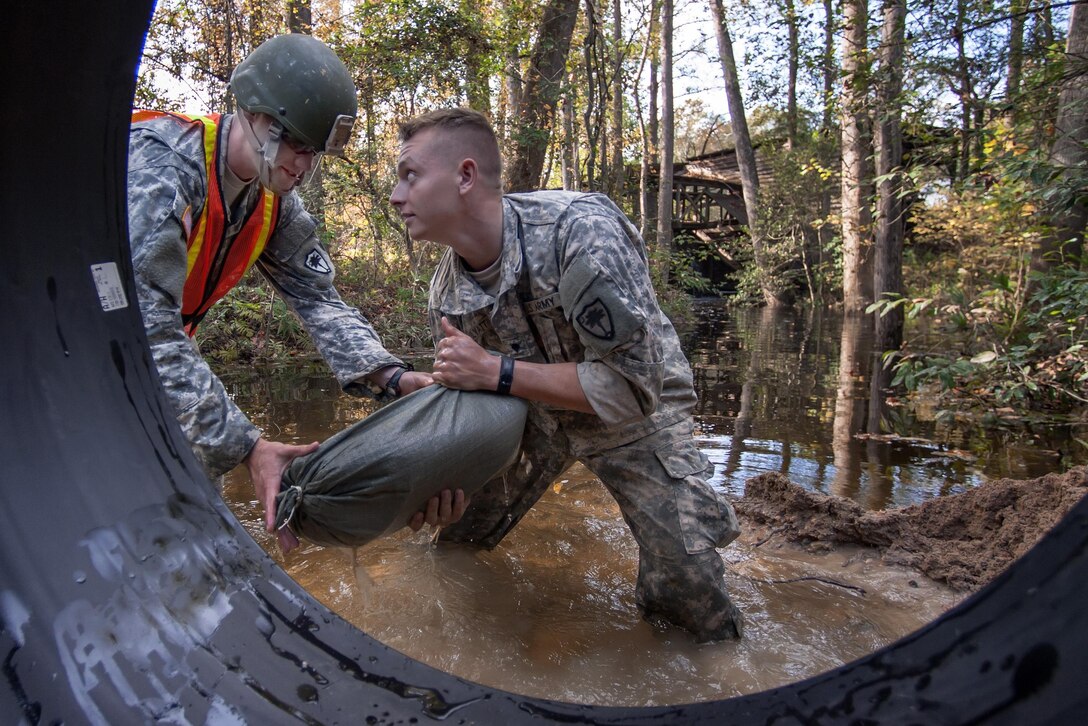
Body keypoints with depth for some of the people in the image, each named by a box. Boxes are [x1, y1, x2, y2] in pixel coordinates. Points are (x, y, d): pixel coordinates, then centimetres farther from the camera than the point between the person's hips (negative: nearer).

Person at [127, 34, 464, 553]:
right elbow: (145, 327, -37)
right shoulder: (157, 163, -31)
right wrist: (247, 448, -42)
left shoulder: (274, 201, -7)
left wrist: (393, 377, -28)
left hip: (142, 362, 7)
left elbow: (316, 296, -10)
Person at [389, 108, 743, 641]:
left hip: (636, 412, -5)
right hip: (535, 411, 6)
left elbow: (633, 386, -34)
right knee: (454, 543, 9)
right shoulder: (445, 293, -12)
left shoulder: (580, 228, -34)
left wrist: (497, 371, -35)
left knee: (685, 595, -13)